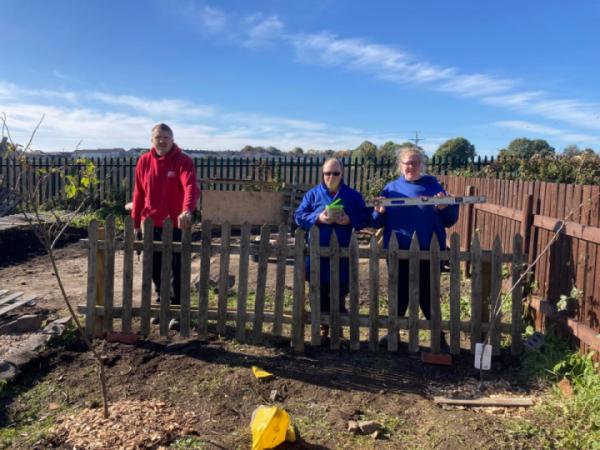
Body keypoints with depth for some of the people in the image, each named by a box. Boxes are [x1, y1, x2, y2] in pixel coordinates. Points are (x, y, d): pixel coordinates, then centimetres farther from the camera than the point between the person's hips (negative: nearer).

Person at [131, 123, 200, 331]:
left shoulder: (183, 161, -8)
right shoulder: (144, 161, 6)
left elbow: (190, 187, -25)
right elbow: (138, 194, 10)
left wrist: (187, 210, -43)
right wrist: (136, 222, 10)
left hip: (176, 224, -4)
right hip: (151, 224, 4)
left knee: (177, 270, 3)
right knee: (155, 269, 14)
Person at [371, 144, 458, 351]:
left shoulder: (433, 186, 2)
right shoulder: (391, 188, 5)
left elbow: (451, 219, 1)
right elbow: (377, 223, 4)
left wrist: (444, 208, -20)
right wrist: (380, 212, -18)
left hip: (428, 252, -1)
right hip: (398, 252, 2)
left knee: (428, 296, 6)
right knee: (399, 294, 13)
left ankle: (439, 337, 22)